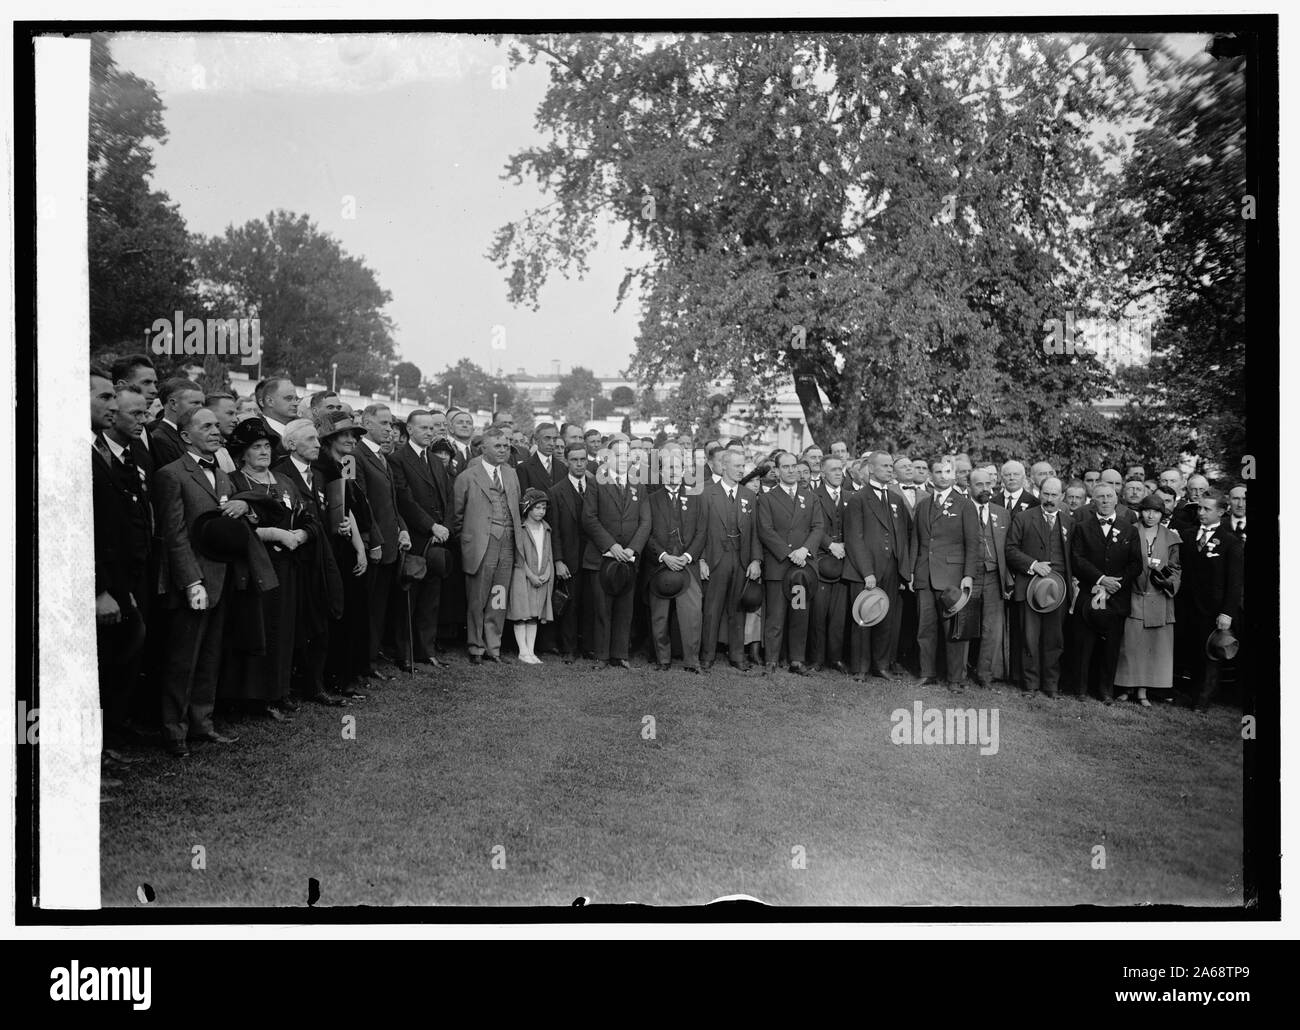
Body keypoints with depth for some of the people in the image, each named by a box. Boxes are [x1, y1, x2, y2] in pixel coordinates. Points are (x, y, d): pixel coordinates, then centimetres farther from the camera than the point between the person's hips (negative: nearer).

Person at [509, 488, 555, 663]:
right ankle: (523, 651, -6)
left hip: (542, 579, 5)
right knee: (521, 615, -6)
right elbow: (519, 556, -9)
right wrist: (531, 575, -12)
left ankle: (531, 651, 6)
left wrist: (547, 573, -3)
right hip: (523, 577, -5)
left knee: (535, 616, 5)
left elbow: (549, 554, 11)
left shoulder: (546, 529, 11)